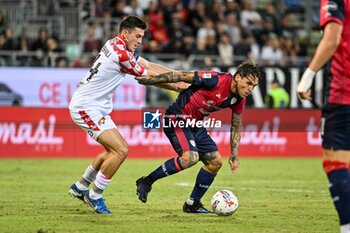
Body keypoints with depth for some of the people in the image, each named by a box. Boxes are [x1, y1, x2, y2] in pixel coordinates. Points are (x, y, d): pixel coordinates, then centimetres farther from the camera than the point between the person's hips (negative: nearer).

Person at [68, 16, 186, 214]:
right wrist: (178, 87, -3)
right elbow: (149, 77, -13)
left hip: (97, 107, 11)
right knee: (121, 151, -15)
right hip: (85, 107, -11)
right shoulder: (119, 53, -22)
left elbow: (150, 66, 11)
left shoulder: (122, 48, 9)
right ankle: (95, 196, -3)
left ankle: (80, 187, 31)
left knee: (115, 149, 20)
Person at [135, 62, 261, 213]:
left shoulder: (239, 100, 0)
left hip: (196, 124, 9)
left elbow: (236, 127, 15)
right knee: (190, 157, -28)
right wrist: (150, 80, -14)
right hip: (177, 117, -9)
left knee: (215, 162, 3)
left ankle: (192, 204, 15)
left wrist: (234, 155, 10)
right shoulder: (216, 81, -24)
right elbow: (181, 76, -19)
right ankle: (146, 182, -14)